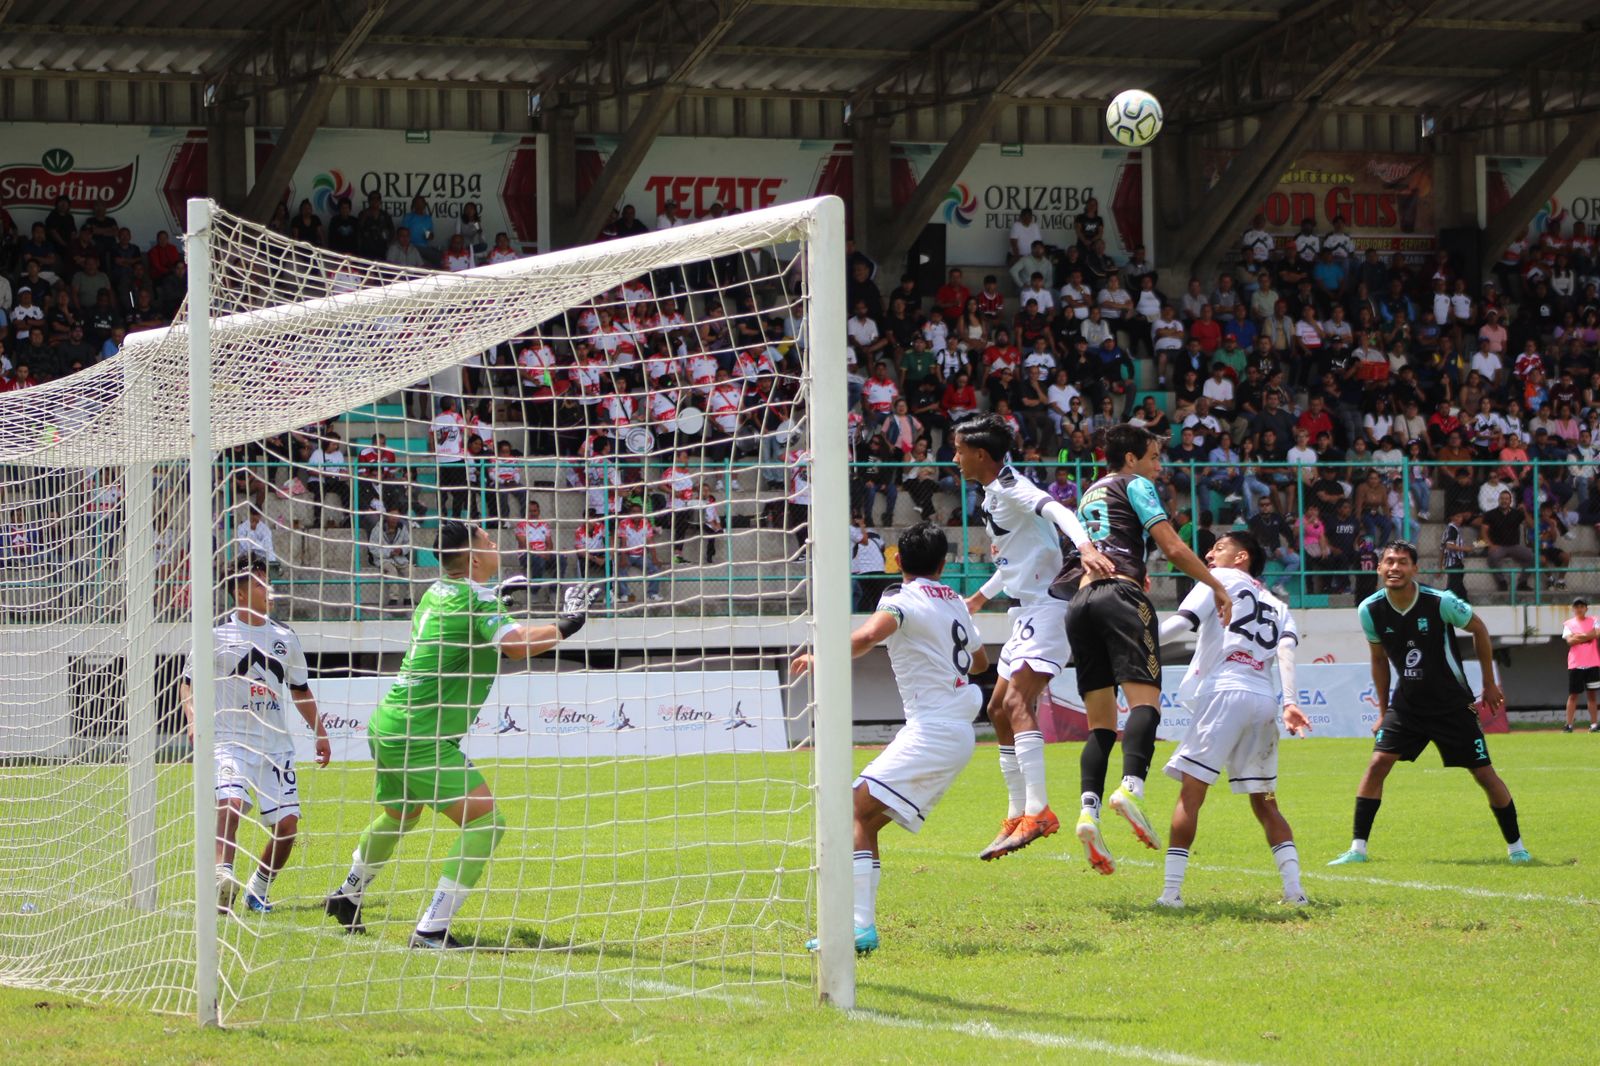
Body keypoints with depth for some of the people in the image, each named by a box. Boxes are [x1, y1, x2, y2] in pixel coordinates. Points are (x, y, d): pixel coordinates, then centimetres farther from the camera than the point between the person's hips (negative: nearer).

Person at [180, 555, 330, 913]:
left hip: (276, 745, 4)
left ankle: (258, 890, 14)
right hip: (229, 742, -4)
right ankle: (223, 877, -37)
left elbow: (300, 690, 24)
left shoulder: (284, 637, 12)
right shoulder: (216, 634, 0)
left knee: (286, 824, -4)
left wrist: (320, 732, 23)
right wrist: (193, 719, -10)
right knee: (230, 804, -30)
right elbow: (189, 683, 7)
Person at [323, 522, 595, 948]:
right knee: (485, 821, -12)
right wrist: (564, 626, -23)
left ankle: (347, 896, 52)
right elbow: (518, 644, -34)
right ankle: (431, 930, -14)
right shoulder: (476, 602, -17)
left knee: (398, 816, 32)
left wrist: (496, 593, 34)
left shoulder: (437, 592, 10)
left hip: (387, 725, 10)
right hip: (420, 737, -10)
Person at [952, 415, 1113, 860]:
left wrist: (1085, 546, -49)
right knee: (999, 710, 14)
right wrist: (983, 595, 45)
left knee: (1016, 703, -25)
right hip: (1027, 611, 11)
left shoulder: (1010, 485, -12)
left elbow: (1056, 510, -31)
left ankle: (1039, 810, -34)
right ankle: (1017, 817, 20)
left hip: (1045, 606, -11)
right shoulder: (993, 493, 18)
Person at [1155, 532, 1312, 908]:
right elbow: (1286, 650, 9)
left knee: (1191, 791, -5)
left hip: (1225, 690, -5)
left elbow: (1182, 622, -1)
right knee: (1264, 801, 13)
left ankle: (1171, 890, -11)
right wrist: (1290, 703, -4)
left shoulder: (1220, 579, 14)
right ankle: (1294, 888, 2)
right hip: (1265, 698, 5)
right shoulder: (1277, 606, 27)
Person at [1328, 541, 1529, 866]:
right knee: (1377, 764, -12)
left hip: (1452, 704, -3)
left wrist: (1490, 684, 3)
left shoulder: (1441, 602, -21)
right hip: (1406, 703, 3)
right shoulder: (1370, 610, -9)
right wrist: (1383, 711, 10)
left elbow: (1479, 629, -2)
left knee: (1485, 774, -1)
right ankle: (1358, 848, -6)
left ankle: (1515, 845, 17)